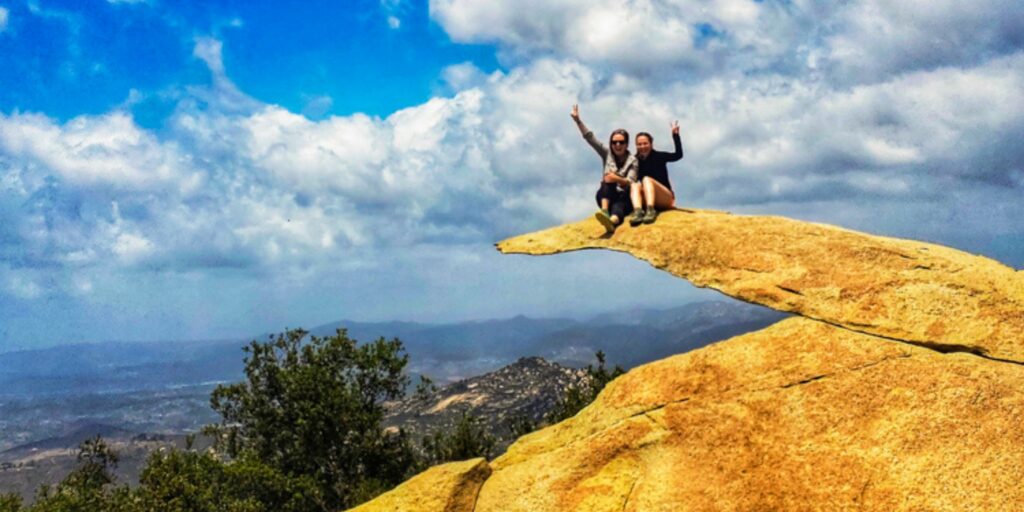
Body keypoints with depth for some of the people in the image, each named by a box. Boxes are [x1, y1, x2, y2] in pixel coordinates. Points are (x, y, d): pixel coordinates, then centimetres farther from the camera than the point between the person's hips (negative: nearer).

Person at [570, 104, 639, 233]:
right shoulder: (607, 154, 8)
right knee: (608, 179, -30)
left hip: (624, 198, -3)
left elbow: (631, 183, -14)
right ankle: (605, 212, -58)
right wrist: (578, 120, -10)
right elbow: (590, 138, 0)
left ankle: (612, 221, -78)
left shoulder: (632, 161, 0)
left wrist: (618, 179, -36)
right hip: (605, 196, 3)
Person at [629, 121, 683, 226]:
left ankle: (650, 211, -50)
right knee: (634, 185, -24)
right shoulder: (635, 161, 8)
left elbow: (678, 155, -15)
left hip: (665, 198, -2)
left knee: (646, 179, -26)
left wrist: (675, 135, -23)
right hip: (645, 202, 2)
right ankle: (638, 211, -52)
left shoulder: (658, 156, 1)